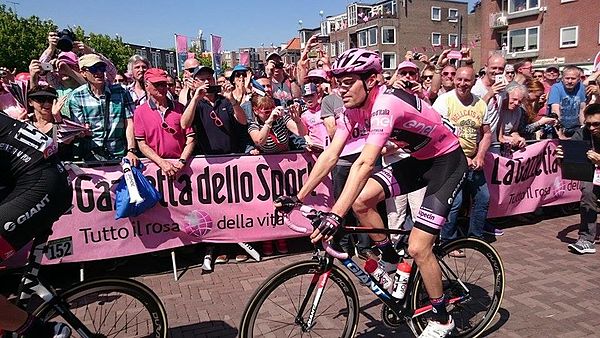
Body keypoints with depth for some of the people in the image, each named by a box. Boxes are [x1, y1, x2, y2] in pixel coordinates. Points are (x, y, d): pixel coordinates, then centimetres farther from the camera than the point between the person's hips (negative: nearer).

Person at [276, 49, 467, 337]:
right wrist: (298, 198, -11)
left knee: (417, 248, -11)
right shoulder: (354, 108, -7)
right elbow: (330, 154, -8)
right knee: (361, 201, -9)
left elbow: (364, 163, -43)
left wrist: (335, 215, -49)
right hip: (418, 159, 8)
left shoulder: (386, 103, -32)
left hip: (447, 161, -8)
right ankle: (389, 259, 16)